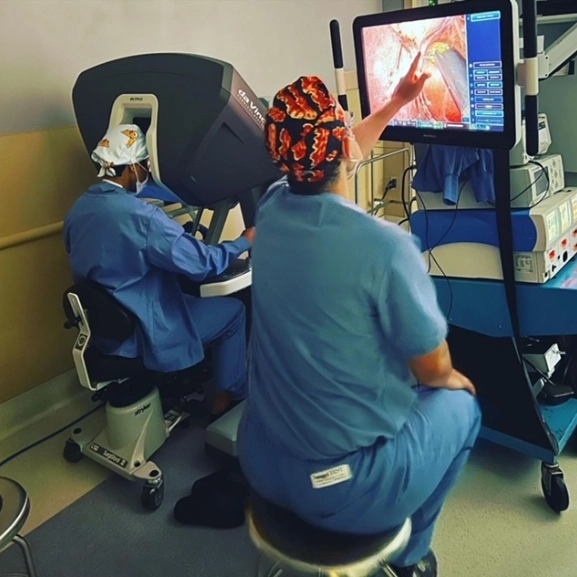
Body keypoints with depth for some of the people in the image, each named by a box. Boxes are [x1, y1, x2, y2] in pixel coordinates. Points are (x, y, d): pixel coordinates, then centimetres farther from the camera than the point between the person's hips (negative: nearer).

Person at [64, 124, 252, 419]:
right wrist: (244, 242, -5)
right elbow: (202, 264, -22)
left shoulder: (77, 210, -1)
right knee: (234, 311, 7)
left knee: (187, 291, 28)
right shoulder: (141, 216, -27)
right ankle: (229, 395, 21)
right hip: (143, 332, -8)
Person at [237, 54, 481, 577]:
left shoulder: (272, 208, -7)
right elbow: (433, 369, -12)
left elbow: (334, 160, 15)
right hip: (347, 487, -6)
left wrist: (398, 101, 26)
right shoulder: (384, 244, -26)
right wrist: (451, 379, 11)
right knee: (460, 404, 21)